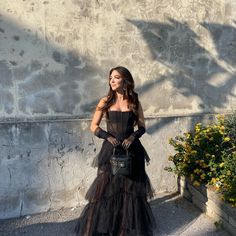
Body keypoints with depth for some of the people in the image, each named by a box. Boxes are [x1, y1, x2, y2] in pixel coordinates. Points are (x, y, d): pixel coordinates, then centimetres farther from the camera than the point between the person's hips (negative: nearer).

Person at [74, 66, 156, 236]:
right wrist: (108, 136, -13)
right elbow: (94, 126, 3)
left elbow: (142, 127, 8)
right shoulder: (106, 101, 2)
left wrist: (132, 136, -11)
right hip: (111, 151, 0)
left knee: (131, 190, 7)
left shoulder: (135, 102, 3)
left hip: (132, 150, 1)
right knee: (107, 189, 2)